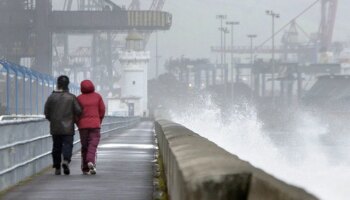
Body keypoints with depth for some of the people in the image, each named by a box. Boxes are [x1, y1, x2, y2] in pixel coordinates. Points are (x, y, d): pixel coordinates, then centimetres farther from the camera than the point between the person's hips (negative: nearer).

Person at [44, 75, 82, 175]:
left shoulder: (51, 97, -3)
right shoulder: (72, 97, -5)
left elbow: (46, 112, 1)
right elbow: (78, 111, -6)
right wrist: (73, 118, 15)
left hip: (55, 127, 2)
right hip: (68, 128, -2)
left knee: (56, 146, 10)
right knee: (67, 144, 0)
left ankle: (57, 168, 12)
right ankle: (66, 161, -27)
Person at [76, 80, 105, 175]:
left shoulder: (79, 98, -2)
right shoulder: (97, 96, 1)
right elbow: (102, 110, 3)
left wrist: (78, 123, 13)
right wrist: (99, 121, 17)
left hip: (83, 124, 1)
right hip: (95, 124, -1)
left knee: (84, 146, 9)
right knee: (93, 144, -2)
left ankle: (85, 168, 9)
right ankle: (91, 161, -28)